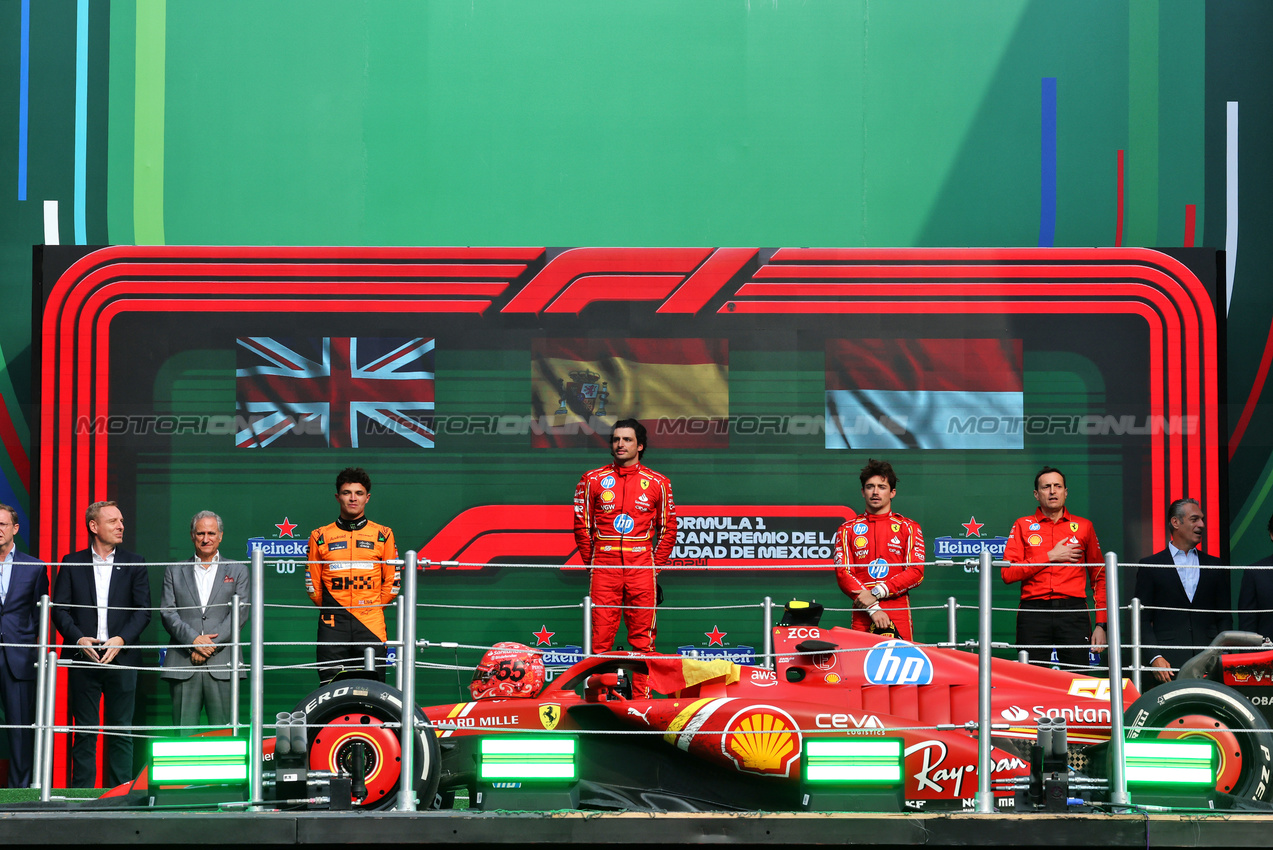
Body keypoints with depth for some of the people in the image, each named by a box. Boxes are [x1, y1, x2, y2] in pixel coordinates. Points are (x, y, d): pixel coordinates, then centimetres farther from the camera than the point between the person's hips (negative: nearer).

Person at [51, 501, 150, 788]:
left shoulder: (134, 563, 8)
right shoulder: (72, 563, 7)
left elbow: (143, 610, 3)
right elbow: (59, 608, 4)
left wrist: (121, 639, -11)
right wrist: (78, 638, -11)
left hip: (121, 657, 0)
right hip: (84, 657, 0)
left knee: (121, 730, 2)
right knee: (84, 731, 2)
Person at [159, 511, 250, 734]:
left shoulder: (237, 571, 13)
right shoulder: (174, 571, 15)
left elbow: (239, 613, 2)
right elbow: (167, 612, 5)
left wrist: (210, 645, -9)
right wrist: (193, 640, -11)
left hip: (221, 665, -1)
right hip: (183, 665, 1)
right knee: (183, 733, -2)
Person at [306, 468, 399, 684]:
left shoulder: (383, 535, 9)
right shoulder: (321, 536, 9)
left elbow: (392, 581, 12)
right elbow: (312, 583, 14)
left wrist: (374, 608, 8)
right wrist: (329, 609, 9)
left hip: (371, 625, 0)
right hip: (333, 626, 0)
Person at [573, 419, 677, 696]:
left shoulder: (657, 483, 8)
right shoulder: (592, 480, 8)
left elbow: (669, 528, 11)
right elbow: (582, 525, 10)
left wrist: (656, 565, 5)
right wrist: (591, 562, 4)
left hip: (642, 567, 0)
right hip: (603, 567, 0)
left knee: (642, 637, 0)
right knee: (600, 636, -4)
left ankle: (641, 697, 3)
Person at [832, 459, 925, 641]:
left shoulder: (908, 528, 10)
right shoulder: (848, 529, 12)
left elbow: (916, 572, 0)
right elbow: (843, 573, 2)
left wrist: (876, 593, -10)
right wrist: (872, 608, -11)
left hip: (898, 612, 0)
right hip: (862, 614, 1)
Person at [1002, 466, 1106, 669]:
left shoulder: (1083, 527, 13)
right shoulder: (1023, 526, 11)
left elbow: (1099, 577, 14)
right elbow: (1008, 574, 0)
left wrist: (1101, 624, 6)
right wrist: (1051, 556, -4)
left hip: (1073, 612, 0)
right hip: (1034, 612, 0)